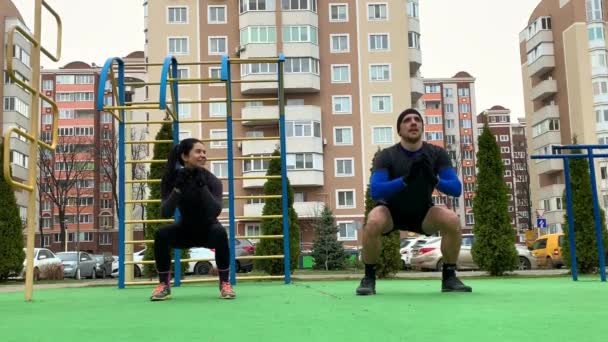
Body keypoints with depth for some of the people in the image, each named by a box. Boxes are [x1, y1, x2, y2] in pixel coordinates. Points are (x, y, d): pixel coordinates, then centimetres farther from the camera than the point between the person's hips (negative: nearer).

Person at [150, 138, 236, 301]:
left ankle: (225, 284, -18)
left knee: (220, 232, -35)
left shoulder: (211, 180, -22)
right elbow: (165, 213, -26)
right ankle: (164, 285, -11)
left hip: (207, 229, -1)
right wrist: (178, 188, -38)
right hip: (185, 230, 2)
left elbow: (215, 211, -35)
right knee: (161, 234, -27)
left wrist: (202, 186, -42)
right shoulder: (172, 179, -17)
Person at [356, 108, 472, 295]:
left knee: (453, 221, -26)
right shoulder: (386, 156, -20)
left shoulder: (437, 154, -13)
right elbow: (375, 191, -32)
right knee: (373, 223, -36)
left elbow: (457, 188, -18)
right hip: (391, 210, -2)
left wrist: (434, 180, -38)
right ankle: (369, 278, -14)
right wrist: (405, 179, -45)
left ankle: (449, 277, -6)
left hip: (422, 211, 2)